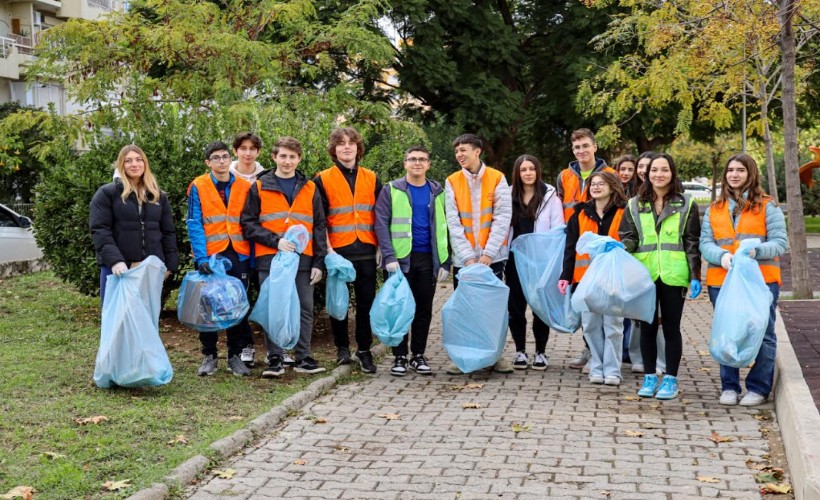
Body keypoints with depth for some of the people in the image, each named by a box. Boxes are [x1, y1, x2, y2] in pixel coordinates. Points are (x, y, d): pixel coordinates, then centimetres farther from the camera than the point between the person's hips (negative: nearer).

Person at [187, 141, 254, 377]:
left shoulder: (244, 188, 6)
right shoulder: (198, 187, 0)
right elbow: (194, 225, -6)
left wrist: (252, 258, 0)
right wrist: (201, 257, -16)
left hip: (238, 255, 2)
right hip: (209, 255, -1)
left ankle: (235, 356, 15)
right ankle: (209, 356, 17)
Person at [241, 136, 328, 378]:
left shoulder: (310, 188, 13)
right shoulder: (259, 187, 6)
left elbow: (319, 227, 12)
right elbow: (248, 224, 1)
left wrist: (319, 262, 3)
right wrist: (275, 241, -12)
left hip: (303, 259, 2)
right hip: (269, 258, -2)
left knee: (305, 309, 3)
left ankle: (303, 357, 12)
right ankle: (275, 358, 8)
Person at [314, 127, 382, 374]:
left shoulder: (372, 178, 12)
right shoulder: (323, 179, 3)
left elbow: (379, 216, 13)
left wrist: (380, 247, 6)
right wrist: (327, 249, -9)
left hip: (366, 251, 2)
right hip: (338, 250, -2)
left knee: (366, 302, 4)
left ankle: (364, 351, 14)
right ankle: (342, 348, 19)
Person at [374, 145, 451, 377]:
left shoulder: (438, 193, 9)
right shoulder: (391, 190, 1)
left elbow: (445, 228, 10)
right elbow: (381, 224, -4)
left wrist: (445, 262, 3)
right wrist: (389, 257, -14)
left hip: (428, 259, 3)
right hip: (401, 259, -3)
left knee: (424, 309, 7)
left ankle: (419, 355, 17)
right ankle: (400, 356, 10)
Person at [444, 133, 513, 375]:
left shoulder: (497, 178, -1)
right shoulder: (452, 182, 3)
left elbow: (503, 218, -6)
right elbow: (453, 223, -3)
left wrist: (488, 253, -14)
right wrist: (467, 256, -13)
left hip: (492, 255, -1)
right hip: (463, 257, 1)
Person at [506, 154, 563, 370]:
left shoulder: (550, 196, -2)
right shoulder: (509, 196, 4)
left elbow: (558, 230, -3)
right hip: (515, 260, 2)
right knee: (515, 307, 6)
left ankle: (541, 352, 16)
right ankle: (520, 351, 18)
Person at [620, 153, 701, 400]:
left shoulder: (686, 204, 5)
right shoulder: (635, 205, 10)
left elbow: (692, 243, 3)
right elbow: (630, 238, 9)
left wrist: (695, 275, -3)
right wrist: (622, 247, -14)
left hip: (673, 275, -2)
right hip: (644, 274, 2)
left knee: (671, 327, 4)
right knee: (647, 327, 6)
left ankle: (671, 379, 13)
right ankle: (649, 377, 16)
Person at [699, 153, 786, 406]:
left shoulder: (767, 206, 4)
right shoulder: (714, 209, 13)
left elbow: (779, 243, -2)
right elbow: (705, 243, 4)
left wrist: (757, 250, -22)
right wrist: (722, 256, -17)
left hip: (761, 280, -3)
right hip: (722, 281, 3)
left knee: (763, 335, 1)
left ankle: (758, 388, 11)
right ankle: (729, 387, 17)